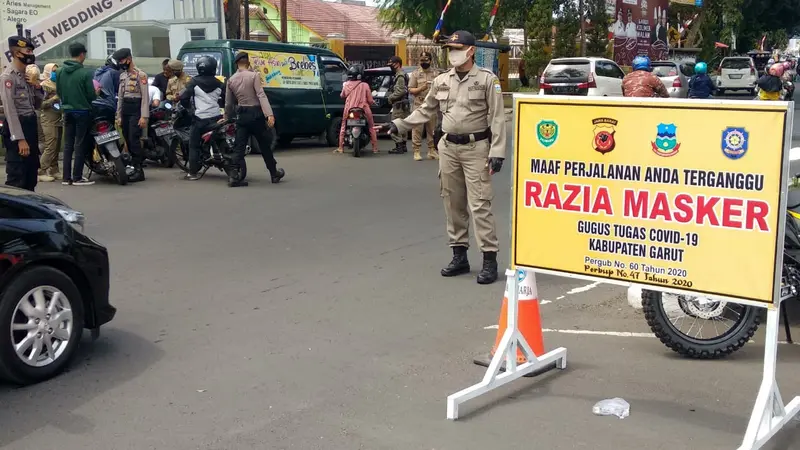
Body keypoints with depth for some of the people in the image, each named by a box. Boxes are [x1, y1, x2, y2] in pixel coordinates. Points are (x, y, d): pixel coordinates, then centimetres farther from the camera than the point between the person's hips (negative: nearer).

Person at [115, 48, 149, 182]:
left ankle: (138, 170, -13)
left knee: (134, 139, -14)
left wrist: (144, 116, -18)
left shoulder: (140, 75, -6)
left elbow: (145, 96, -12)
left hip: (136, 111, -8)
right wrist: (118, 116, 16)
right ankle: (134, 167, 13)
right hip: (125, 111, 8)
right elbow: (120, 97, 21)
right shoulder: (122, 75, 18)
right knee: (128, 140, 6)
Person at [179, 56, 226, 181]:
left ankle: (193, 173, -3)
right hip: (216, 118, 3)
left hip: (200, 119, -3)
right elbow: (225, 101, 8)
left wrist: (188, 106, 11)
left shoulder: (194, 82, -4)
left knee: (194, 146, 3)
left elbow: (183, 97, -9)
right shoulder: (219, 84, 4)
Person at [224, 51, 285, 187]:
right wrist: (269, 114, -25)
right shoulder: (253, 76, -8)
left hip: (241, 115, 4)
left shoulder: (231, 80, 6)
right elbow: (261, 95, -18)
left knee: (239, 147, 3)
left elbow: (228, 102, 13)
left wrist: (226, 117, 27)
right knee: (264, 145, 8)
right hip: (255, 114, -4)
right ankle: (275, 173, 19)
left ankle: (234, 176, -7)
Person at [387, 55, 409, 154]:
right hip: (401, 105, 11)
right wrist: (391, 97, 10)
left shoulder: (400, 76, -15)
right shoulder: (399, 75, 18)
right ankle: (403, 145, 20)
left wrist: (390, 98, -12)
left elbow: (400, 91, -23)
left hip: (399, 105, -11)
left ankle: (399, 146, -10)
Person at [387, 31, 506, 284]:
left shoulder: (487, 80, -4)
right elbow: (426, 110, 18)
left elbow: (497, 118, -7)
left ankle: (490, 259, -4)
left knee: (479, 205, -9)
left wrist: (497, 152, -14)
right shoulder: (441, 81, 11)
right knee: (453, 204, 10)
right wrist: (400, 125, 9)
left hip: (476, 148, -5)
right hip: (448, 147, 5)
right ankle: (459, 255, 20)